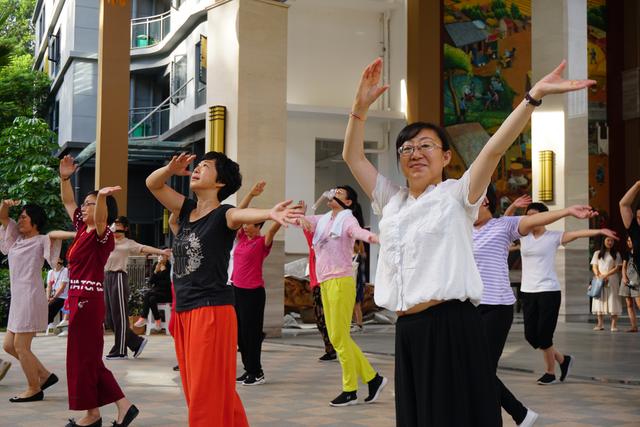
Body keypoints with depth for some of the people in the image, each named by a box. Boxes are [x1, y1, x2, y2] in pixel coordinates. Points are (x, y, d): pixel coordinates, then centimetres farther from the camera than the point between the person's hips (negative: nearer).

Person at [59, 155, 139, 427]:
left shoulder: (102, 234, -10)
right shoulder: (82, 229, 13)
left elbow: (101, 218, -33)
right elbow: (68, 202, 24)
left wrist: (102, 197, -52)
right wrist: (64, 178, 14)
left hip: (88, 299, -9)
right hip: (79, 298, 9)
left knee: (83, 357, -1)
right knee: (88, 358, 11)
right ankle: (123, 405, 13)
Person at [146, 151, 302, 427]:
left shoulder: (224, 215, -8)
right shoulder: (186, 210, 12)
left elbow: (242, 215, -30)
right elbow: (152, 183, 13)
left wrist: (270, 214, -52)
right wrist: (171, 169, -9)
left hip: (212, 311, -8)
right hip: (183, 311, 8)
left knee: (208, 396, -7)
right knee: (196, 394, 14)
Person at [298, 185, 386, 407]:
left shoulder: (347, 219, -6)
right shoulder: (323, 220, 17)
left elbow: (357, 231, -26)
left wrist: (370, 236, -49)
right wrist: (301, 219, -14)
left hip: (340, 281, -8)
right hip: (325, 283, 8)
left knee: (339, 337, -5)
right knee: (336, 338, 10)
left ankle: (350, 390, 5)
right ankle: (372, 378, 18)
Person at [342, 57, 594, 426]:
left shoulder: (457, 195, 4)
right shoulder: (392, 201, 18)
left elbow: (495, 148, -8)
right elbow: (353, 156, 17)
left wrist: (534, 96, -19)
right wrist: (362, 105, 5)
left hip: (453, 327, -5)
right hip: (408, 331, 5)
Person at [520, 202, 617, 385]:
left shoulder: (554, 237, -2)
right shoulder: (523, 236, 9)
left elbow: (577, 233, -15)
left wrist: (599, 231, -29)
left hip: (548, 291, -5)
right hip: (527, 292, 5)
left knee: (544, 334, -6)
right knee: (530, 335, 4)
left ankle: (550, 371, 16)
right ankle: (562, 359, 26)